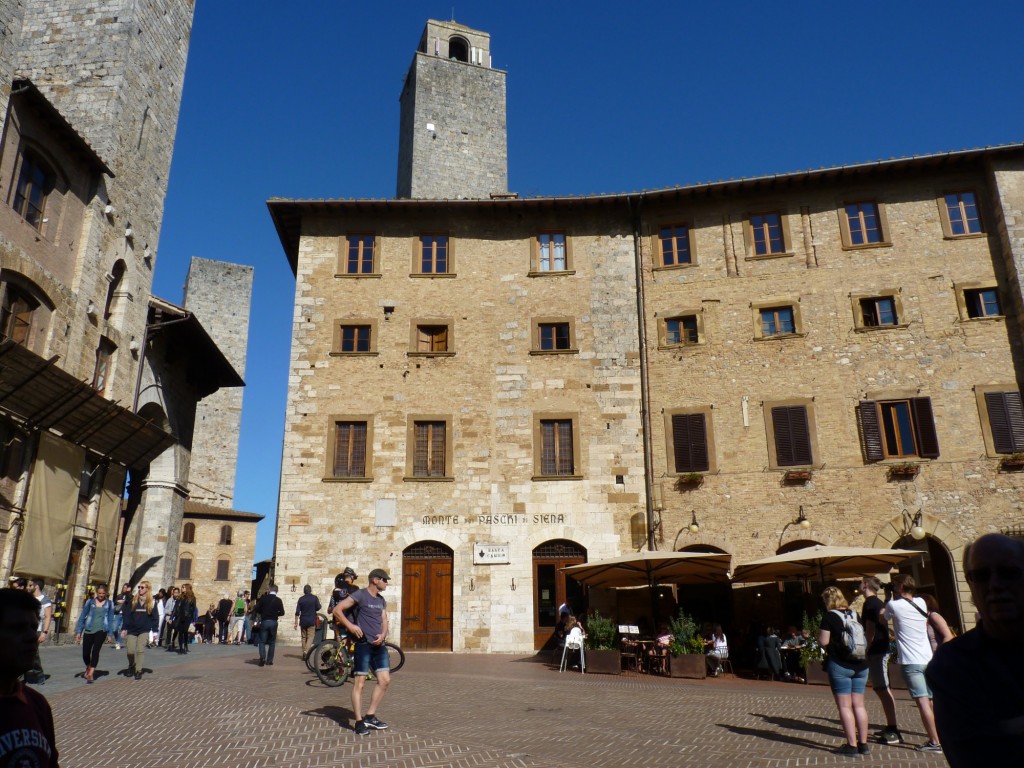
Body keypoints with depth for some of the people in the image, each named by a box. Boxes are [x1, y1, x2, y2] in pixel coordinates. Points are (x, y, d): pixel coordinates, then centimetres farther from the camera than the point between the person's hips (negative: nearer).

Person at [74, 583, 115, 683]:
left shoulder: (109, 603, 4)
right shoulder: (90, 601, 3)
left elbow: (111, 619, 7)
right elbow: (82, 616, 6)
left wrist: (110, 634, 4)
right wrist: (78, 631, 1)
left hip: (101, 630, -2)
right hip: (88, 630, 2)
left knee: (95, 650, -15)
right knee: (85, 653, 4)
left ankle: (90, 674, -12)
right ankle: (88, 669, 34)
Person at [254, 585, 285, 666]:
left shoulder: (263, 598, -2)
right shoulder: (278, 600, -3)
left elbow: (257, 610, -3)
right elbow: (282, 613, -3)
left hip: (264, 622, 0)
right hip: (273, 622, 1)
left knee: (262, 641, 5)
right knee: (272, 642, 11)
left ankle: (262, 657, -17)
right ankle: (269, 660, 11)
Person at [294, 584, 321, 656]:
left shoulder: (301, 599, 3)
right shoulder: (314, 598, -4)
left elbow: (297, 612, 1)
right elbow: (318, 608, -1)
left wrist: (296, 622, 5)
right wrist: (318, 601, 18)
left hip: (303, 621, 3)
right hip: (311, 621, -3)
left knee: (304, 637, 13)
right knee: (310, 637, -3)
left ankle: (304, 652, 16)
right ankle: (306, 651, -21)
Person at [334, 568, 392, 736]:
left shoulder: (382, 600, 16)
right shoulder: (360, 595, -7)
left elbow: (384, 621, 14)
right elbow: (337, 610, -12)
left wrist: (383, 635, -6)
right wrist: (350, 625, -19)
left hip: (378, 645, 7)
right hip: (363, 644, -7)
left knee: (385, 680, 3)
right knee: (359, 682, -3)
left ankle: (370, 716, 15)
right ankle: (359, 722, 4)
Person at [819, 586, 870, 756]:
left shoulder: (829, 616, -9)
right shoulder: (855, 614, 9)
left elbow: (823, 641, -13)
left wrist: (819, 637, 7)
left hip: (839, 664, -6)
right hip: (860, 664, 6)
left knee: (844, 706, -1)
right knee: (859, 704, 11)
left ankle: (852, 745, 0)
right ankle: (863, 744, 15)